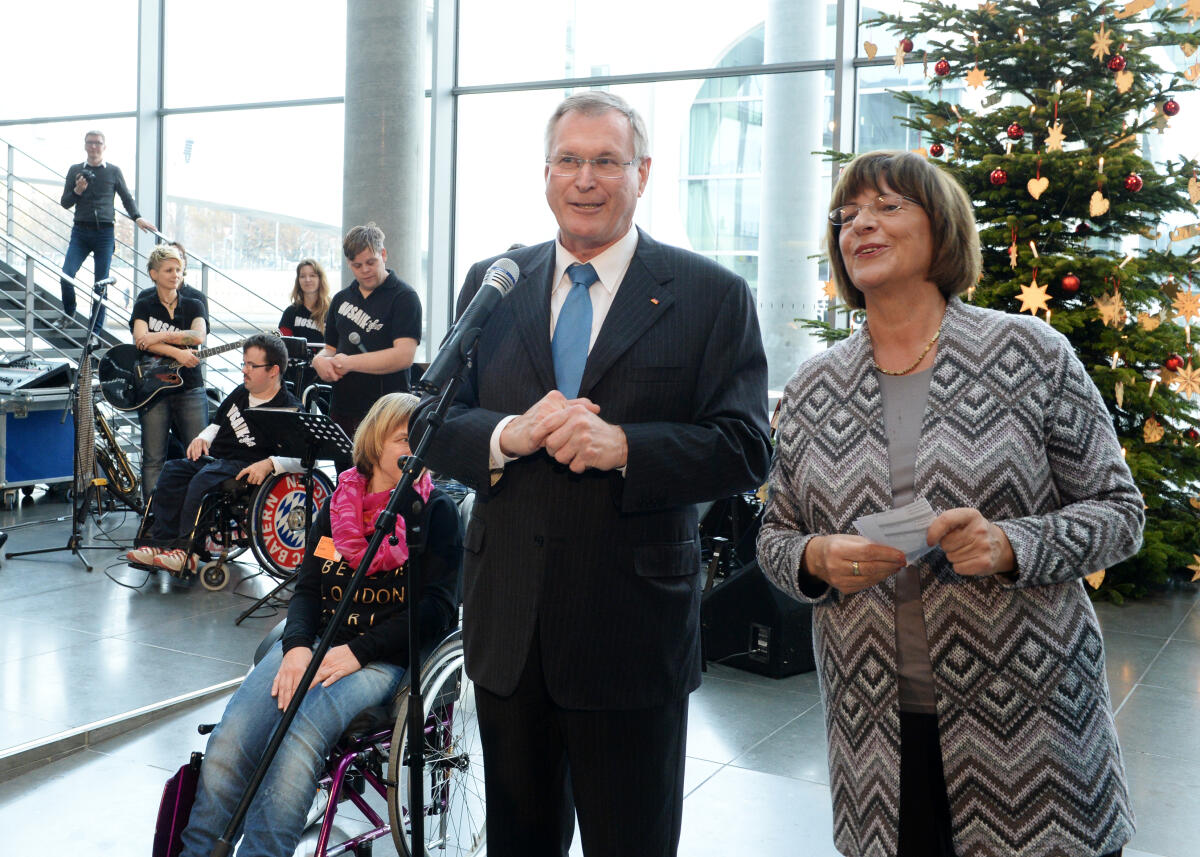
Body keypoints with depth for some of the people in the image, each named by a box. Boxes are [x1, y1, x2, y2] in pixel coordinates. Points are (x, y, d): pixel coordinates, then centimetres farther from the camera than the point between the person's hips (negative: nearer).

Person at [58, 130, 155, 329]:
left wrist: (137, 218, -1)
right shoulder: (75, 170, 10)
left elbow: (126, 198, 15)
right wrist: (77, 191, -8)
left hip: (105, 232, -1)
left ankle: (96, 330, 4)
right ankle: (68, 315, 15)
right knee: (66, 276, -11)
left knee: (101, 282, -2)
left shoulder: (114, 171, 7)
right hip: (80, 231, 1)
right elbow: (65, 203, 11)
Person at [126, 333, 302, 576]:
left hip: (246, 467, -8)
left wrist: (269, 464, -28)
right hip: (213, 457, 8)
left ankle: (187, 551, -29)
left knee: (203, 480, -33)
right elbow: (218, 423, 32)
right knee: (172, 470, -17)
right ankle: (160, 543, -19)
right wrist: (203, 438, 10)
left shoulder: (289, 409, -8)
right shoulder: (241, 393, 17)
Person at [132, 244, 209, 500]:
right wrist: (177, 352, -21)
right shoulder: (143, 306, 8)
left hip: (190, 389, 1)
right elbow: (141, 340, -11)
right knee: (153, 459, 0)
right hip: (153, 388, -1)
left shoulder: (193, 306, 12)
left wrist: (160, 336, -15)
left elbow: (199, 336, -8)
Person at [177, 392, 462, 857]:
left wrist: (356, 652, -15)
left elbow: (438, 608, -5)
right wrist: (297, 645, -9)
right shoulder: (338, 504, 16)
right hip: (315, 642, 4)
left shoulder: (438, 512, 4)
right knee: (230, 739, -23)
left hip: (382, 657, -4)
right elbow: (308, 588, 14)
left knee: (300, 743, -33)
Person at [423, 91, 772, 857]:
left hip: (634, 632, -3)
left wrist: (623, 447, -25)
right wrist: (509, 436, -18)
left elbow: (746, 449, -10)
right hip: (507, 623, 4)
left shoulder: (713, 296, -3)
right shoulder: (491, 283, 7)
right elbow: (438, 431, 3)